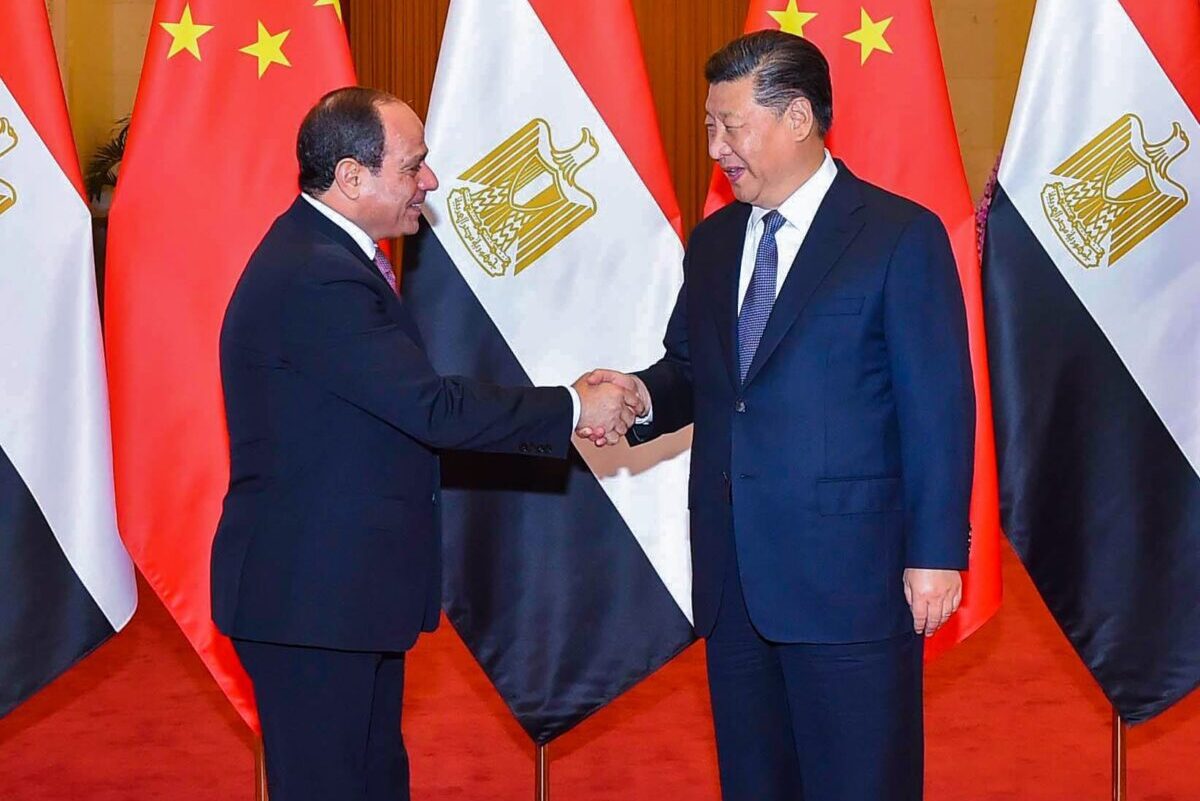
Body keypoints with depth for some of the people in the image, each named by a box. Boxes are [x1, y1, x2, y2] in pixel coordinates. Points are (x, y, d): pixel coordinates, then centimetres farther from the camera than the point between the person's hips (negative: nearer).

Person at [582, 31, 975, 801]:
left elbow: (939, 408, -9)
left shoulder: (900, 236, -7)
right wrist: (642, 396, -3)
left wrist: (935, 552, -12)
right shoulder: (713, 243, 13)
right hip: (734, 577, 6)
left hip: (848, 574, -6)